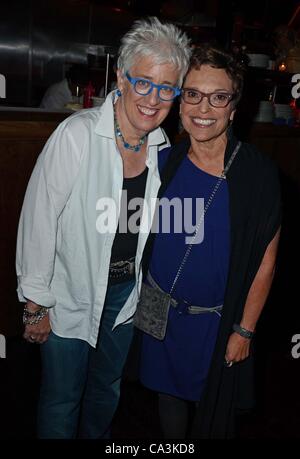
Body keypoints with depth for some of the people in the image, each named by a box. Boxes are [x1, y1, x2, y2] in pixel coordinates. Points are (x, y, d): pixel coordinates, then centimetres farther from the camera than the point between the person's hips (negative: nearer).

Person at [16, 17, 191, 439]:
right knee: (62, 400, 13)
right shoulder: (77, 135, -23)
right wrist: (36, 303, -15)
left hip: (126, 291, 5)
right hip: (71, 295, -5)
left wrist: (140, 280, 14)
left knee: (107, 388, 26)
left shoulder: (161, 145, -5)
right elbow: (39, 219, -20)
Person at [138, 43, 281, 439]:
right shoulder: (164, 162, -6)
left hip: (218, 320, -3)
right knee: (170, 396, 23)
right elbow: (145, 234, 6)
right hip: (160, 312, 3)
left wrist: (245, 330, -8)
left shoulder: (258, 173, -16)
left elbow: (266, 259, -11)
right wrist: (142, 297, 4)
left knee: (214, 412, 17)